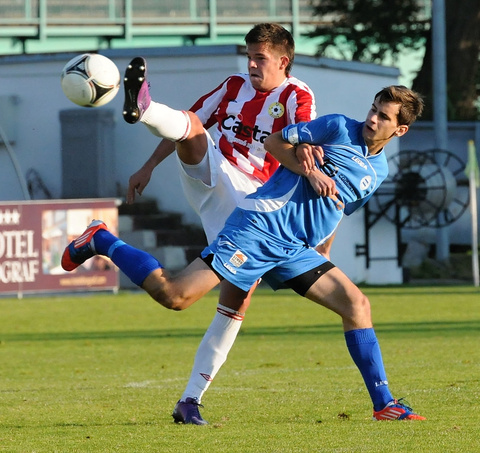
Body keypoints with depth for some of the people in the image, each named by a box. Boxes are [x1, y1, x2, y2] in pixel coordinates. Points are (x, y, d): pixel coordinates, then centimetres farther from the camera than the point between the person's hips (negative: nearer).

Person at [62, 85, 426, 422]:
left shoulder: (379, 172, 17)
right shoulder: (339, 129, -3)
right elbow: (274, 141, 0)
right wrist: (310, 171, -13)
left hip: (295, 249, 7)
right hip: (260, 227, -7)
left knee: (356, 304, -5)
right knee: (174, 295, -16)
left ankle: (384, 405, -1)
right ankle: (101, 242, 2)